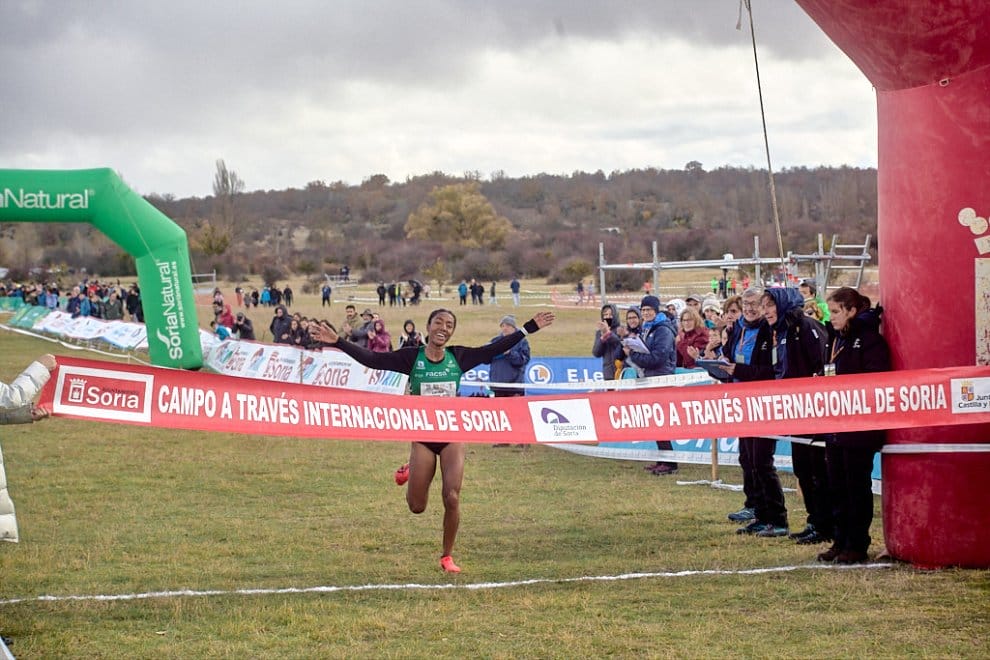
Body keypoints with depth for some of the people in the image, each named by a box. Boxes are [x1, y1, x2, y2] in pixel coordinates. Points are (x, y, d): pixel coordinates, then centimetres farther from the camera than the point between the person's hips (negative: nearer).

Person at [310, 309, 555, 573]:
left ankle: (447, 557, 10)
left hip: (452, 435, 1)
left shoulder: (458, 357, -2)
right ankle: (410, 471, 42)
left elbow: (496, 348, 1)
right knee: (416, 506, 5)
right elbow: (372, 359, -13)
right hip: (423, 435, -1)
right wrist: (338, 342, -21)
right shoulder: (412, 357, -8)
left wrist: (530, 327, 0)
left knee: (452, 499, -10)